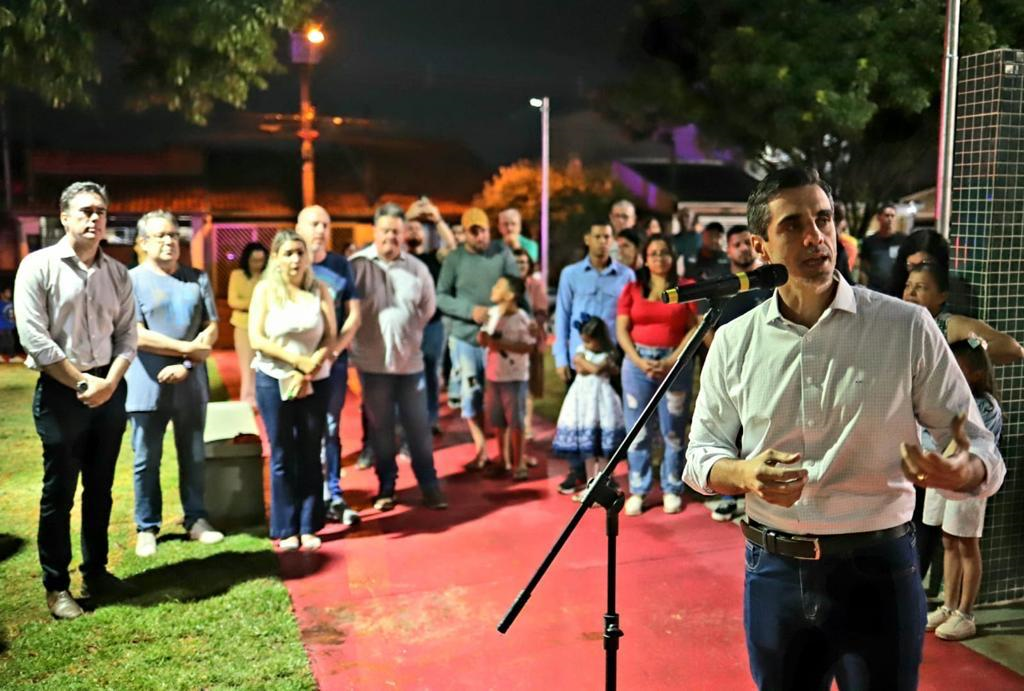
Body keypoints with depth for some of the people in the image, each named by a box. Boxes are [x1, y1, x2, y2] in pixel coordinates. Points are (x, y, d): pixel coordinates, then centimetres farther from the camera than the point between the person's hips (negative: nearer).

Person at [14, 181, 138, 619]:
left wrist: (109, 382, -9)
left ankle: (96, 574, 27)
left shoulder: (117, 273, 7)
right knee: (59, 492, 4)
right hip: (60, 392, -4)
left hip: (110, 390, 5)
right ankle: (56, 587, 16)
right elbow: (34, 339, -13)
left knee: (100, 488, 13)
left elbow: (127, 335, 6)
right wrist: (82, 382, -13)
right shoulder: (38, 267, -7)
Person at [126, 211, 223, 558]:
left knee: (194, 457, 12)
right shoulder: (132, 280, -4)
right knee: (147, 461, 6)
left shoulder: (198, 279, 7)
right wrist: (187, 348, -13)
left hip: (190, 383, 3)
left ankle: (196, 520, 24)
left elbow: (211, 329, 2)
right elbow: (137, 335, -13)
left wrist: (187, 365, -11)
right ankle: (147, 528, 18)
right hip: (148, 385, -3)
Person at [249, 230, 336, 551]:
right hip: (274, 381, -1)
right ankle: (286, 530, 12)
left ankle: (309, 527, 14)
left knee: (310, 455, 6)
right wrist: (297, 360, -15)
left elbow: (330, 338, -1)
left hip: (316, 382, 2)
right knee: (282, 456, 4)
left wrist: (309, 371, -14)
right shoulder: (265, 290, -1)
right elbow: (256, 338, -8)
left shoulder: (320, 291, 2)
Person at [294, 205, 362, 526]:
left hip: (334, 359, 2)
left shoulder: (341, 265, 5)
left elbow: (354, 314, 3)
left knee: (329, 429, 8)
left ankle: (333, 498, 14)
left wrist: (334, 350, -10)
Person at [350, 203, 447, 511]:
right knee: (380, 427, 10)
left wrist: (407, 332, 9)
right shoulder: (357, 264, -7)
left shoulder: (416, 268, 3)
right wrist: (365, 336, 1)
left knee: (418, 425, 7)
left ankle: (429, 485, 19)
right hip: (373, 362, -2)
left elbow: (428, 308, 13)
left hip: (410, 360, 2)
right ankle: (386, 486, 23)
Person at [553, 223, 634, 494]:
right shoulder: (570, 274, 4)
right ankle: (577, 473, 18)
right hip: (578, 357, 1)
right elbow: (562, 316, 4)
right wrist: (560, 357, 0)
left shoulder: (626, 275, 3)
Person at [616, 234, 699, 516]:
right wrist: (639, 361, -10)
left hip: (677, 363, -1)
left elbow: (694, 329, -1)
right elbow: (621, 330, 4)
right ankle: (637, 490, 12)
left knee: (673, 431, 3)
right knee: (638, 431, 3)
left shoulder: (687, 288, 5)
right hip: (637, 362, 1)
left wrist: (671, 361, -12)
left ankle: (672, 490, 16)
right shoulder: (632, 289, 9)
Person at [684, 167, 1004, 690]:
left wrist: (962, 472, -26)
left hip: (878, 569, -1)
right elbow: (701, 452, 4)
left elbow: (979, 446, -3)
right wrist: (743, 474, -18)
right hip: (774, 571, 2)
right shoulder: (734, 340, -1)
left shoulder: (907, 328, -7)